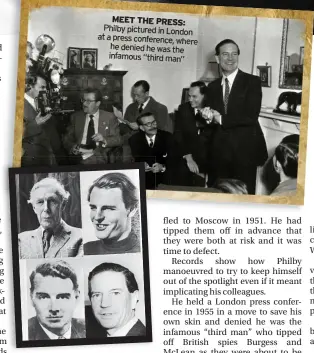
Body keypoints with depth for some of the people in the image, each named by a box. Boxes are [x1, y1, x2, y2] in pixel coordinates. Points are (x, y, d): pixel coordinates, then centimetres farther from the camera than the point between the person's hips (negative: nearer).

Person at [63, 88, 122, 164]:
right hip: (79, 155, 2)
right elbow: (67, 139, 13)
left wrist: (104, 140, -16)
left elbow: (118, 140, 5)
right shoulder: (76, 117, 16)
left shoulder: (109, 117, 10)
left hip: (100, 156, -2)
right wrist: (72, 147, -10)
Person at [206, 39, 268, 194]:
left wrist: (222, 119, -11)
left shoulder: (252, 82, -4)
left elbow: (251, 117, -14)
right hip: (219, 151, 4)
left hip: (245, 150, -4)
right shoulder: (212, 87, 12)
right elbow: (212, 119, 14)